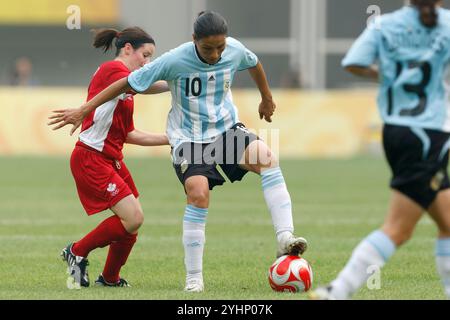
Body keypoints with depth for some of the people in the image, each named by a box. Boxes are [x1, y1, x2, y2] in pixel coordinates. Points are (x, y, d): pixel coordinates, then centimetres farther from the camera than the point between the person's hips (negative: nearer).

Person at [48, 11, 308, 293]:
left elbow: (254, 64, 16)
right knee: (199, 194, -26)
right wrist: (83, 111, -11)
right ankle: (194, 278, -14)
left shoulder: (235, 50, -10)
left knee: (266, 158, -27)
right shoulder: (175, 60, -20)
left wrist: (267, 98, 32)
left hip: (227, 128, 3)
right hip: (189, 139, -3)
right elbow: (128, 83, -13)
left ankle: (285, 239, -30)